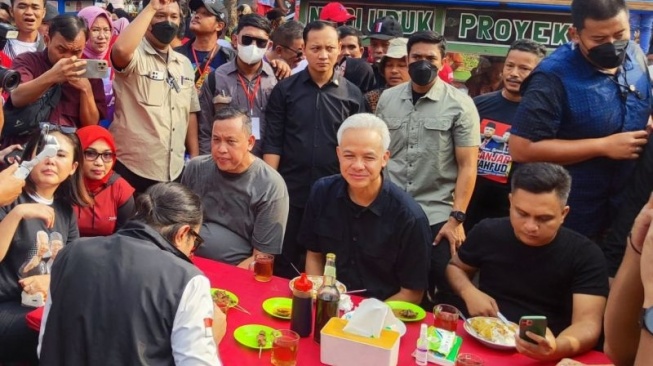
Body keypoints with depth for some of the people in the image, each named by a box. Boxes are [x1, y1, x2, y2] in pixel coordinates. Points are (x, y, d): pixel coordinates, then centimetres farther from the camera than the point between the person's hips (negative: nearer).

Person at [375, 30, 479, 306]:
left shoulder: (460, 105, -4)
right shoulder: (387, 99, 6)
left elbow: (467, 166, -6)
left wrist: (456, 218, -13)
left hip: (437, 217, -3)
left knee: (439, 295, 6)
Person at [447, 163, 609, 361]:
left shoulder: (585, 255, -8)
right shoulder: (488, 232, -2)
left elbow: (587, 323, -16)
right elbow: (455, 267, 15)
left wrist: (557, 348, -36)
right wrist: (469, 292, -5)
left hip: (543, 355, -1)